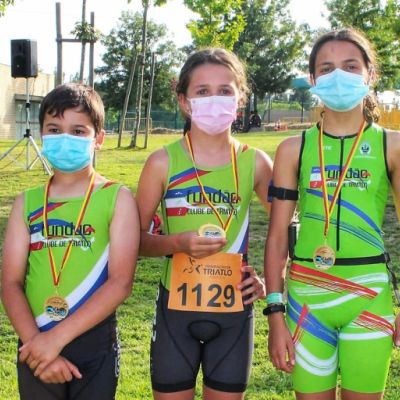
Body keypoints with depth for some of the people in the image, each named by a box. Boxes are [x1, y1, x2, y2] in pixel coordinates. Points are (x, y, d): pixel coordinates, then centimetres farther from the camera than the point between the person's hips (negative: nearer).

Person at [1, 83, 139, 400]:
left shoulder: (117, 198, -5)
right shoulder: (27, 203, 4)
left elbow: (120, 283, -13)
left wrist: (56, 337, -17)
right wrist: (36, 340, -16)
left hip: (94, 345, -2)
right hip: (36, 346, 3)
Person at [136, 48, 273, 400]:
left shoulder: (255, 162, -1)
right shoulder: (163, 162, -6)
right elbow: (136, 239, -1)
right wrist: (177, 242, -18)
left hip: (234, 310, 1)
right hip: (176, 308, -1)